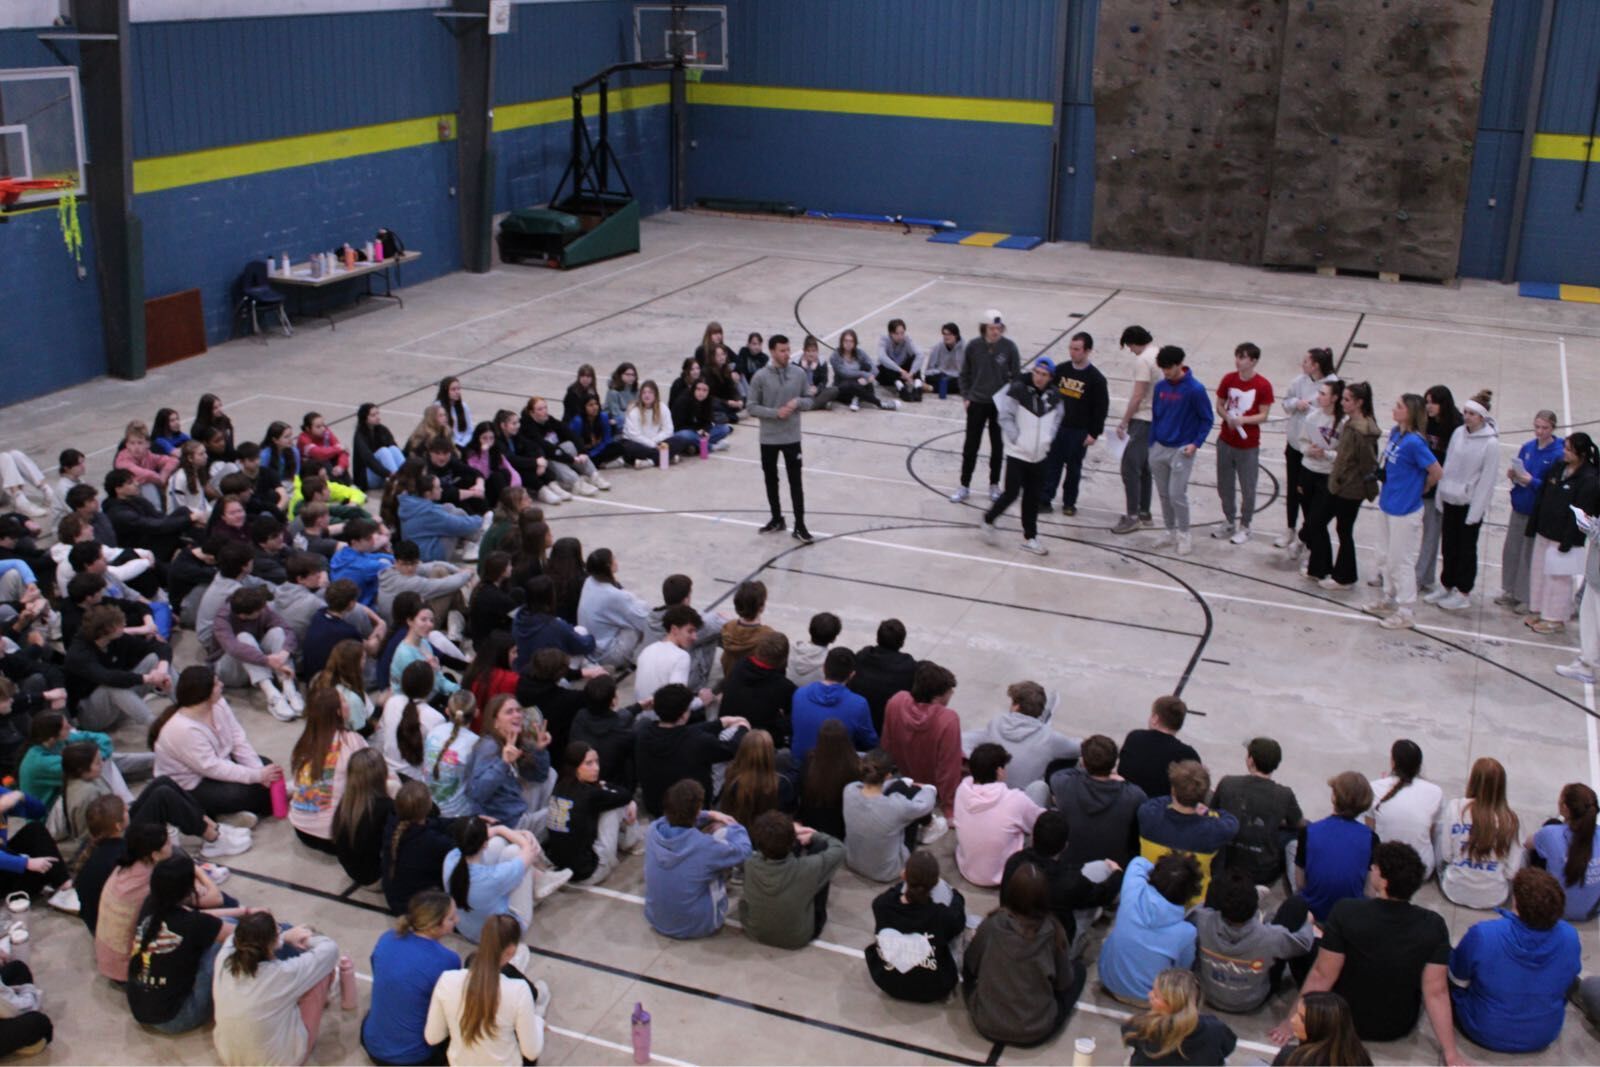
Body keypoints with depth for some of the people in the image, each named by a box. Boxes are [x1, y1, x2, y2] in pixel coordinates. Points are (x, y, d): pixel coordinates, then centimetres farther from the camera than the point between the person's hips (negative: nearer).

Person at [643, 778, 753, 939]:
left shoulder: (652, 831, -15)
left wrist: (708, 815, 9)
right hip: (697, 926, -5)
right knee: (721, 831, 2)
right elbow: (744, 851, -9)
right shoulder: (705, 846, -30)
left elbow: (675, 819, 12)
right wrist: (733, 826, 9)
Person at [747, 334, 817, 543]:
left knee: (795, 482, -1)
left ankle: (800, 526, 4)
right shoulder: (760, 377, -9)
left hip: (792, 437, 0)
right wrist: (776, 413, -19)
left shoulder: (799, 373, -2)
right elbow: (751, 408, -7)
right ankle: (777, 520, 30)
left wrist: (798, 402, -15)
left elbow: (810, 400, 7)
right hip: (768, 438, 0)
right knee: (771, 480, 13)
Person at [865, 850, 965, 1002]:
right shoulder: (942, 916, -31)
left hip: (888, 984, 2)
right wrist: (956, 895, 17)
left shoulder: (881, 905, -25)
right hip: (932, 991, -2)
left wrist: (908, 884, 21)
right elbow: (958, 923, -4)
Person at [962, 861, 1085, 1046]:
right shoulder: (1053, 931, -15)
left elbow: (969, 967, 5)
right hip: (1036, 1032, -1)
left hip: (987, 1026, 1)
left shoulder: (991, 926, -13)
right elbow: (1064, 982, 0)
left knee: (969, 970, 27)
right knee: (1078, 969, 18)